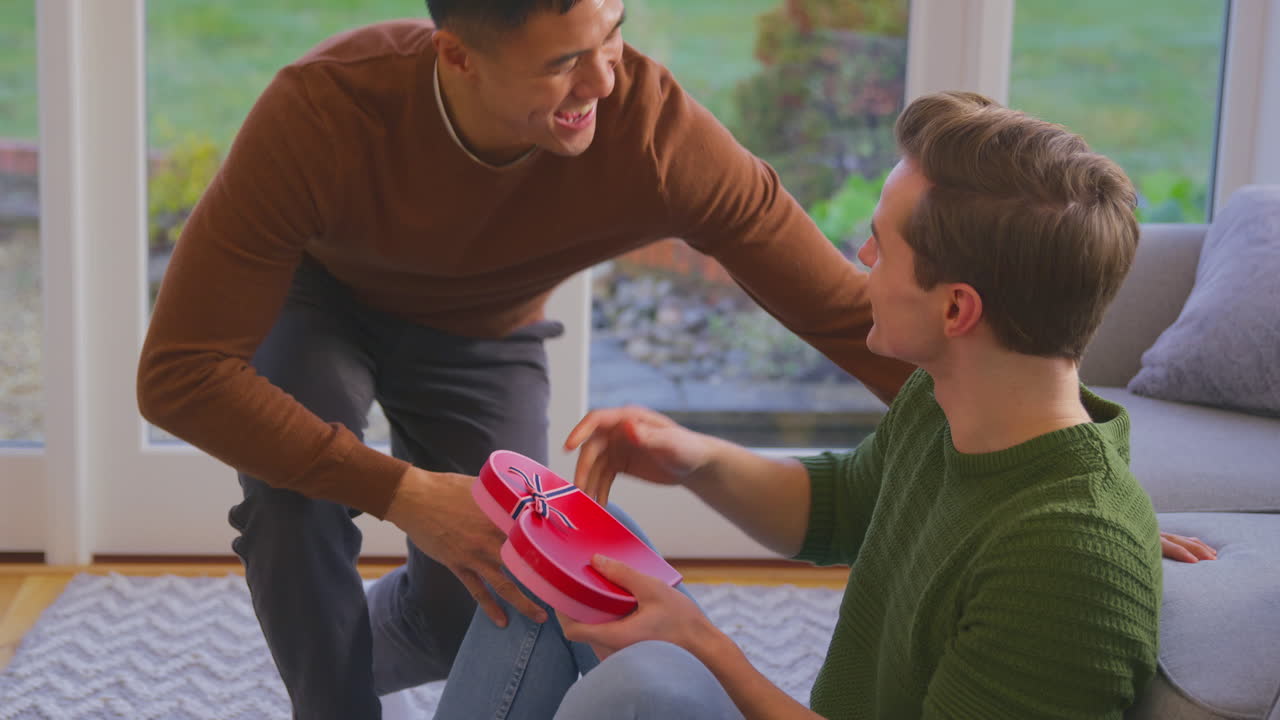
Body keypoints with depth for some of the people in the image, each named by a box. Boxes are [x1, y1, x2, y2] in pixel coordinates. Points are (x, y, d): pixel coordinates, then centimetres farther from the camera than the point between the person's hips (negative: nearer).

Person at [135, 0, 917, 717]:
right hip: (319, 296, -2)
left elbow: (853, 315, -30)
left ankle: (341, 649, 34)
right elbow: (179, 372, -37)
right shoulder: (319, 109, -41)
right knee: (294, 491, -31)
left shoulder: (660, 133, -38)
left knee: (475, 613, -2)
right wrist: (403, 493, -43)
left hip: (484, 332, 2)